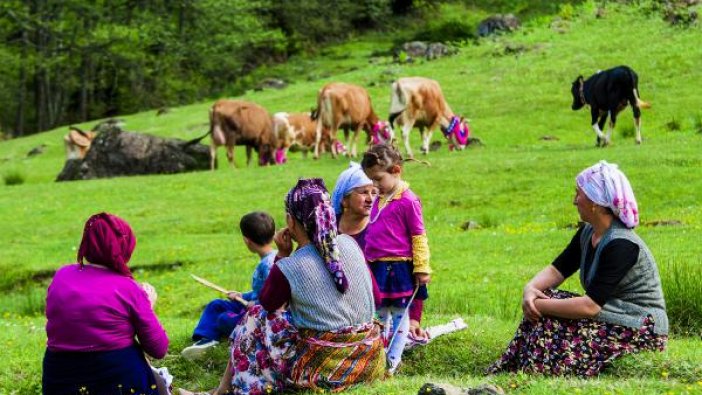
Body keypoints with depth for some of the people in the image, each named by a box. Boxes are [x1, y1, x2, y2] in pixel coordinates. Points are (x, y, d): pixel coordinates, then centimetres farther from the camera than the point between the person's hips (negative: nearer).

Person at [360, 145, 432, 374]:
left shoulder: (408, 200, -13)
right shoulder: (378, 200, 9)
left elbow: (419, 236, -11)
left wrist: (422, 269, -12)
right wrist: (367, 264, 21)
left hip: (398, 267, -7)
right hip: (377, 267, 7)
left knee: (398, 314, 3)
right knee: (381, 314, 15)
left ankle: (393, 361, 8)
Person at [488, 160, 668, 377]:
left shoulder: (621, 245, -23)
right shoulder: (588, 233, 6)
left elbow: (590, 306, -27)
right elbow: (557, 269, 8)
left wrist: (540, 305, -20)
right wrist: (530, 289, -13)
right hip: (611, 317, 9)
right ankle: (503, 374, -11)